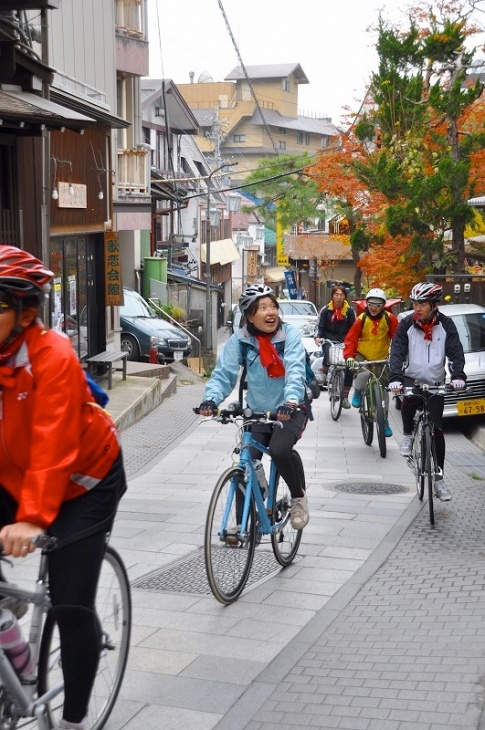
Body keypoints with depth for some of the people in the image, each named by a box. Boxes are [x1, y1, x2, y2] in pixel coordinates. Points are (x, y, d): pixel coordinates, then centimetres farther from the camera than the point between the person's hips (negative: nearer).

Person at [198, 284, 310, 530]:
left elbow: (295, 371, -25)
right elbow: (223, 373, -14)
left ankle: (299, 497, -1)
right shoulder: (239, 340, -7)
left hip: (290, 410, -3)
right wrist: (211, 399, -35)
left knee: (280, 449, -29)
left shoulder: (290, 335, -12)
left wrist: (291, 401, -44)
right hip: (257, 412, 3)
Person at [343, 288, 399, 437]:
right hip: (362, 357, -2)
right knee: (363, 375, -33)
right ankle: (357, 392, 2)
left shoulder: (389, 319, -9)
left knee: (383, 390, 4)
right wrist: (349, 356, -26)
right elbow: (351, 339, -11)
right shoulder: (362, 319, -10)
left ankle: (384, 421, 19)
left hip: (382, 359, 2)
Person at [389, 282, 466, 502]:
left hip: (436, 382, 1)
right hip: (411, 378, -1)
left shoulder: (445, 325, -8)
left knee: (437, 429, 0)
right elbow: (397, 352, -15)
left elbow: (456, 352, -13)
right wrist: (395, 378, -31)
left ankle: (438, 478, 9)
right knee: (408, 399, -35)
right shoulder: (406, 324, -9)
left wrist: (458, 376, -31)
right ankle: (407, 435, -6)